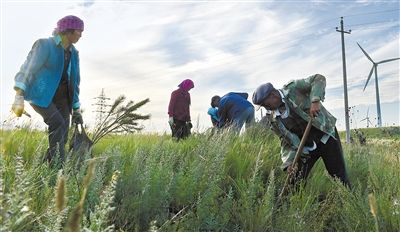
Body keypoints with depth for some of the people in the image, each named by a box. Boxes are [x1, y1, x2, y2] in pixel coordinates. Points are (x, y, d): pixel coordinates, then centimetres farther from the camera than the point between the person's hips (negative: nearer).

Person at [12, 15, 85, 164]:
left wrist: (76, 108, 14)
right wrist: (19, 95, -33)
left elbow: (74, 81, 16)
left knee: (62, 134, -6)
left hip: (61, 96, 6)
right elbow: (28, 68, -19)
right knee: (58, 123, -24)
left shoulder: (73, 53, 10)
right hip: (41, 94, -6)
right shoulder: (45, 45, -8)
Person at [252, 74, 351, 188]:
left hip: (326, 135, -4)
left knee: (339, 176, 1)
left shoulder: (292, 88, -12)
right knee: (295, 182, 3)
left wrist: (315, 101, -31)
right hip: (305, 147, 4)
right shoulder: (274, 120, -1)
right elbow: (287, 142, 2)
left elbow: (319, 79, -16)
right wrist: (288, 162, -11)